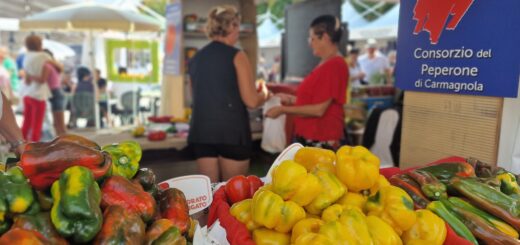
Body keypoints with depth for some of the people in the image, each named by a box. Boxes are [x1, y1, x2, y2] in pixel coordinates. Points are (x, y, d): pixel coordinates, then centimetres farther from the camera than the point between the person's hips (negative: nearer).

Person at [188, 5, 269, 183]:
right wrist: (264, 93, 11)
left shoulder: (195, 59, 12)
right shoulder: (236, 56, -6)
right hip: (232, 131, -5)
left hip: (201, 131, 5)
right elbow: (251, 101, -8)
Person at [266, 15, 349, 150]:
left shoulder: (334, 65, -16)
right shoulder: (326, 64, 10)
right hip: (309, 138, 9)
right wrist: (290, 99, 11)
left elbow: (319, 109, -19)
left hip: (321, 141, -9)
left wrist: (283, 109, -13)